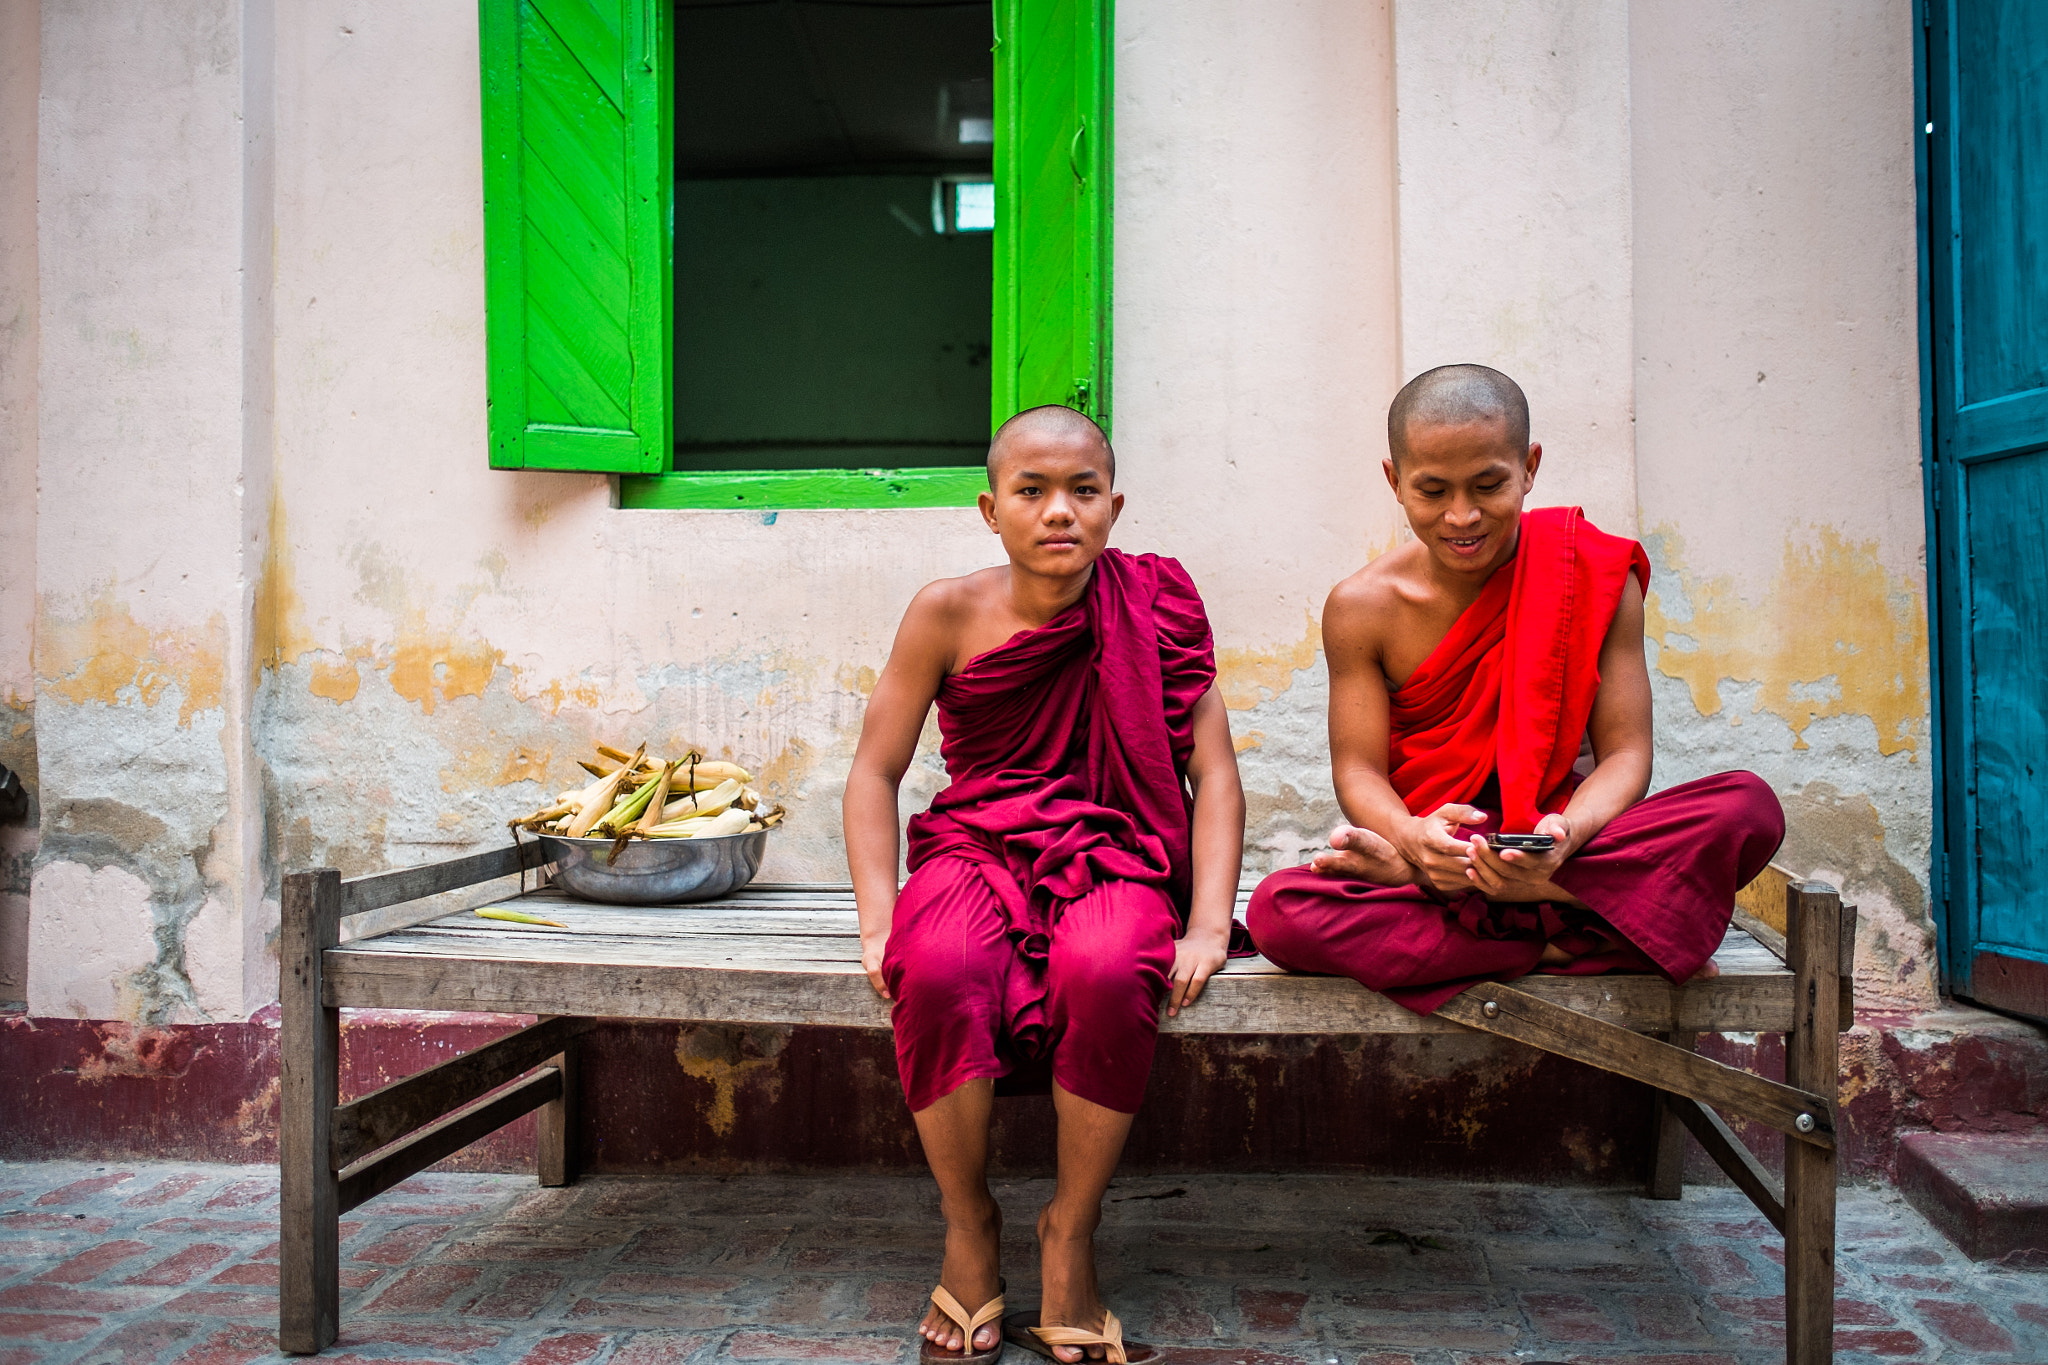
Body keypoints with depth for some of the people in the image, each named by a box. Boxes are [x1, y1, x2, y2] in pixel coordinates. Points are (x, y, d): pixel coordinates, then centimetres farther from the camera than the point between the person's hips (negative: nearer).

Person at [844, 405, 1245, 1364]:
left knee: (1110, 969, -36)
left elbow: (1213, 771, -2)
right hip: (976, 847, 1)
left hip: (1113, 854, 0)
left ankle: (1071, 1231, -10)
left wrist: (1207, 926, -13)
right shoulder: (948, 614, -1)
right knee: (939, 968, -34)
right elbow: (875, 771, 2)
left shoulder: (1154, 605, -1)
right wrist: (879, 921, -10)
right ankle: (968, 1226, -6)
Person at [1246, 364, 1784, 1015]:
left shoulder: (1596, 577, -3)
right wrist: (1411, 835, -28)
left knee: (1749, 807, -26)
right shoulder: (1361, 607, -3)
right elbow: (1359, 767, -4)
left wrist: (1565, 834, -29)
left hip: (1551, 848, 1)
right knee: (1277, 911, -31)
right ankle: (1559, 944, -25)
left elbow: (1624, 751, -6)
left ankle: (1408, 883, -27)